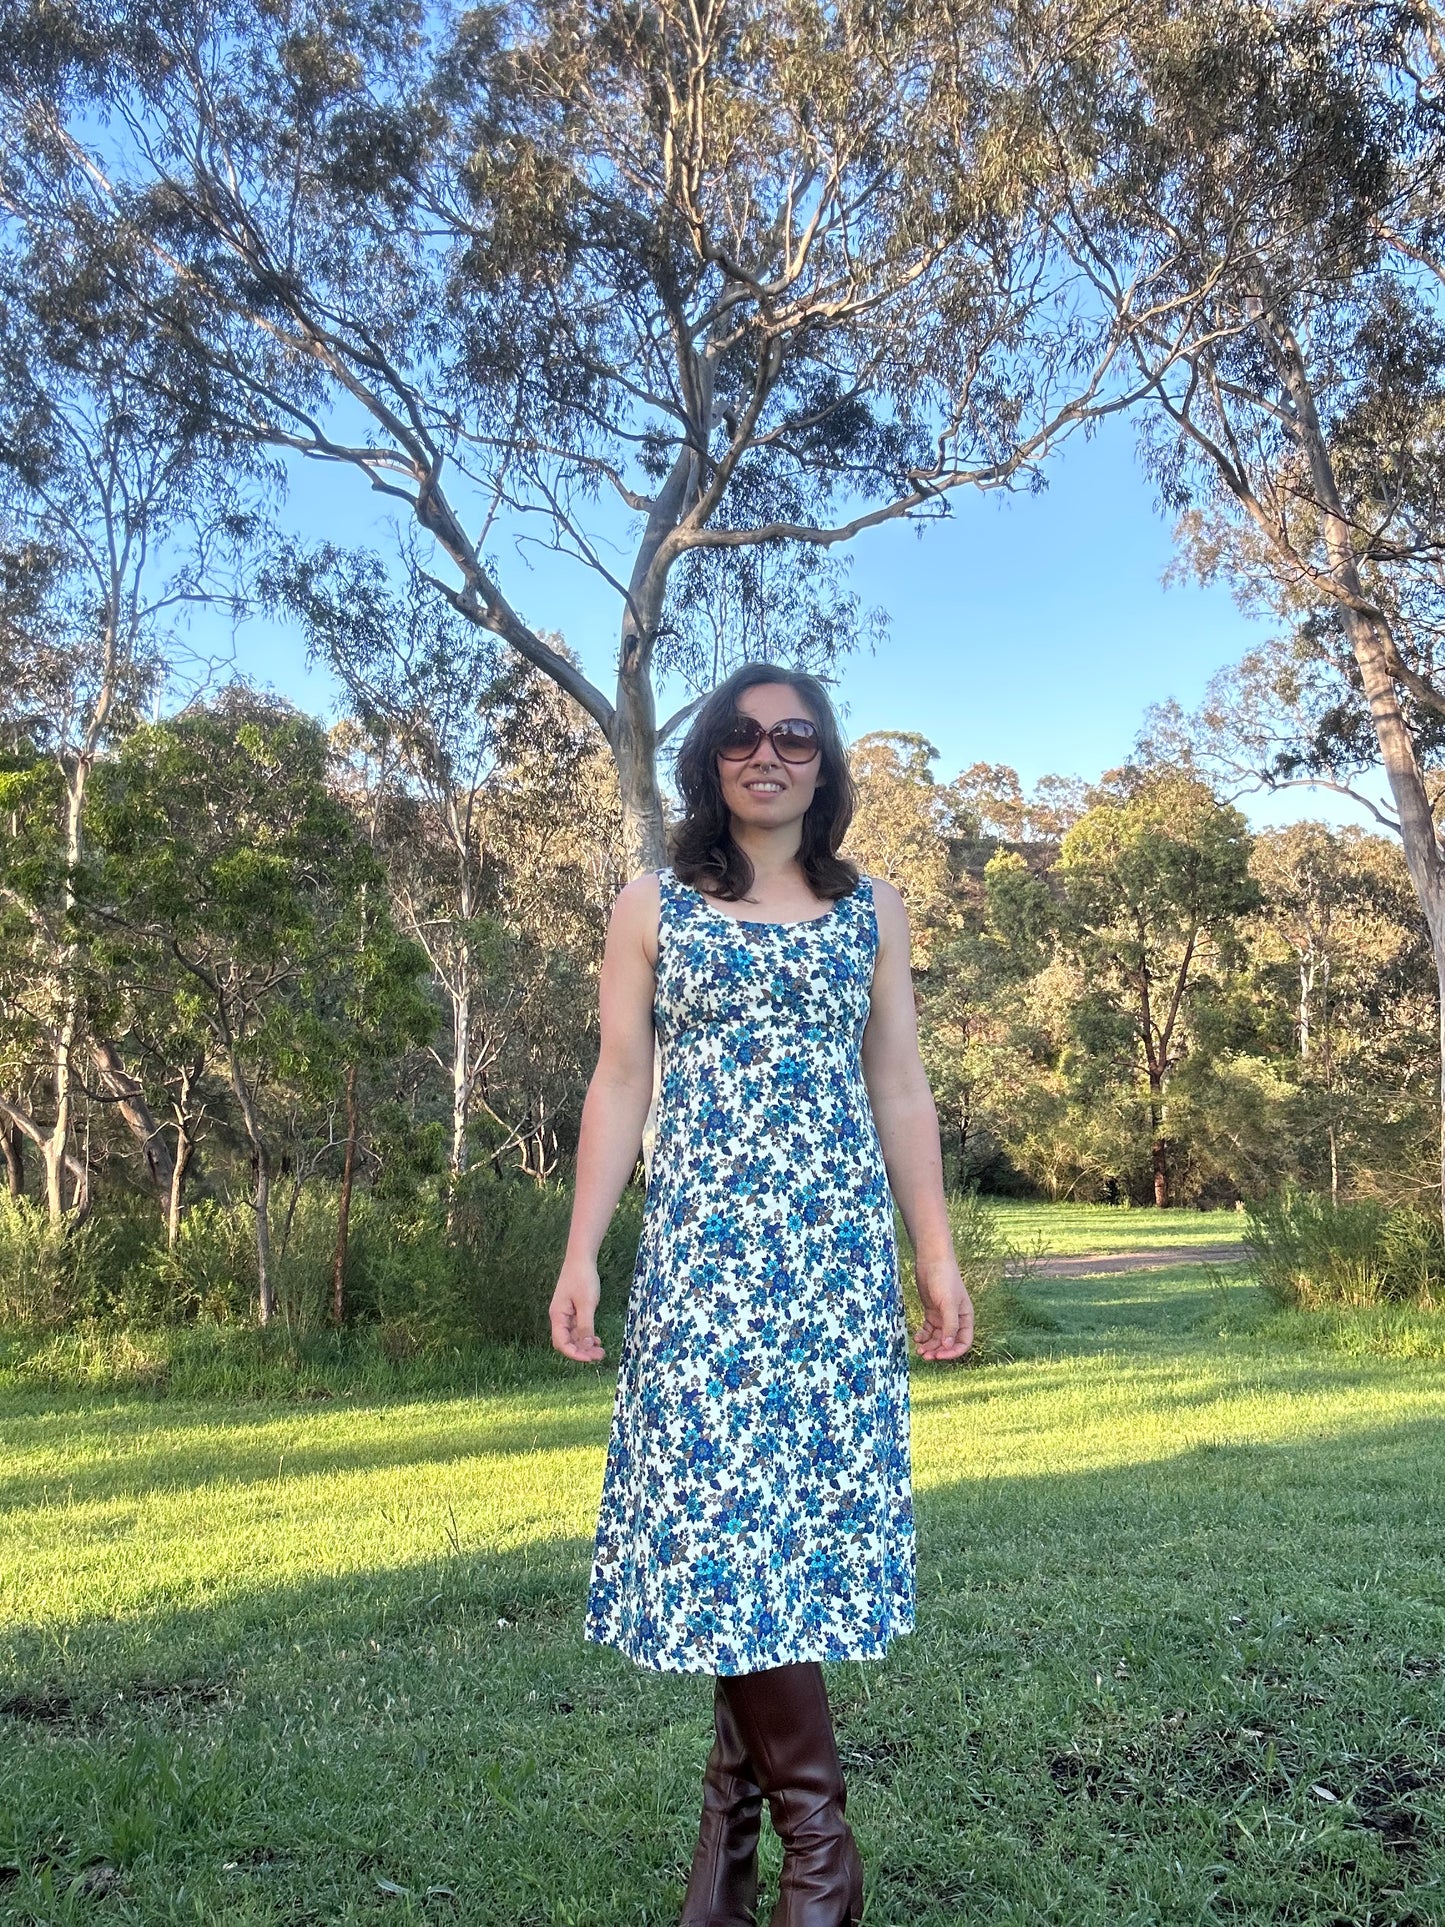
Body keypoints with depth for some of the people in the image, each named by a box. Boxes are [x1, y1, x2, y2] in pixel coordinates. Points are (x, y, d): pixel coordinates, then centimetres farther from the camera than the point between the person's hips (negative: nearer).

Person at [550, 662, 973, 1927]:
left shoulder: (872, 910, 11)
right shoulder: (652, 909, 7)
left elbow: (901, 1090, 9)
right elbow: (619, 1087, 4)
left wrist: (937, 1251, 3)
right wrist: (581, 1252, -3)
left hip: (839, 1245, 2)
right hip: (703, 1242, -1)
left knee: (804, 1504, 2)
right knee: (728, 1507, -7)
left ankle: (742, 1790, 18)